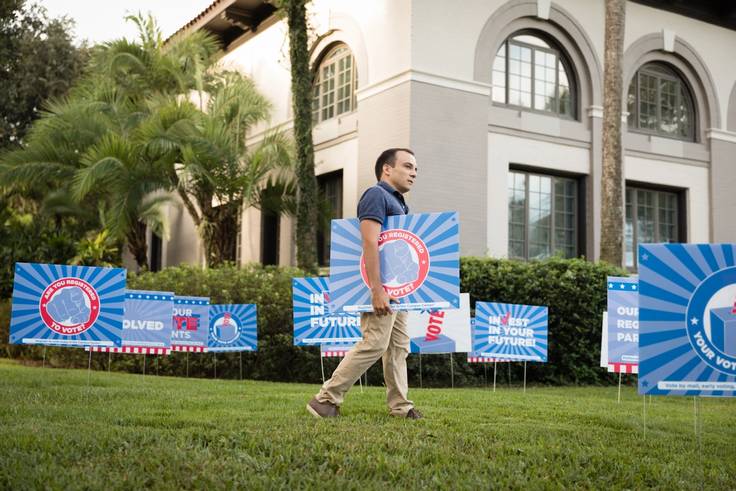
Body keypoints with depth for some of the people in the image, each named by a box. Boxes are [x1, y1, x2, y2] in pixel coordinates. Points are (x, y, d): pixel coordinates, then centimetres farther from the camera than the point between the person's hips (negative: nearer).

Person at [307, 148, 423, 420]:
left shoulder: (398, 203, 21)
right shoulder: (377, 195, -9)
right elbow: (370, 243, -21)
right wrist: (377, 289, -27)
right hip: (382, 288, -10)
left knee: (398, 346, 9)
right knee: (374, 344, -12)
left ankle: (399, 405, 13)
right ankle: (326, 399, -6)